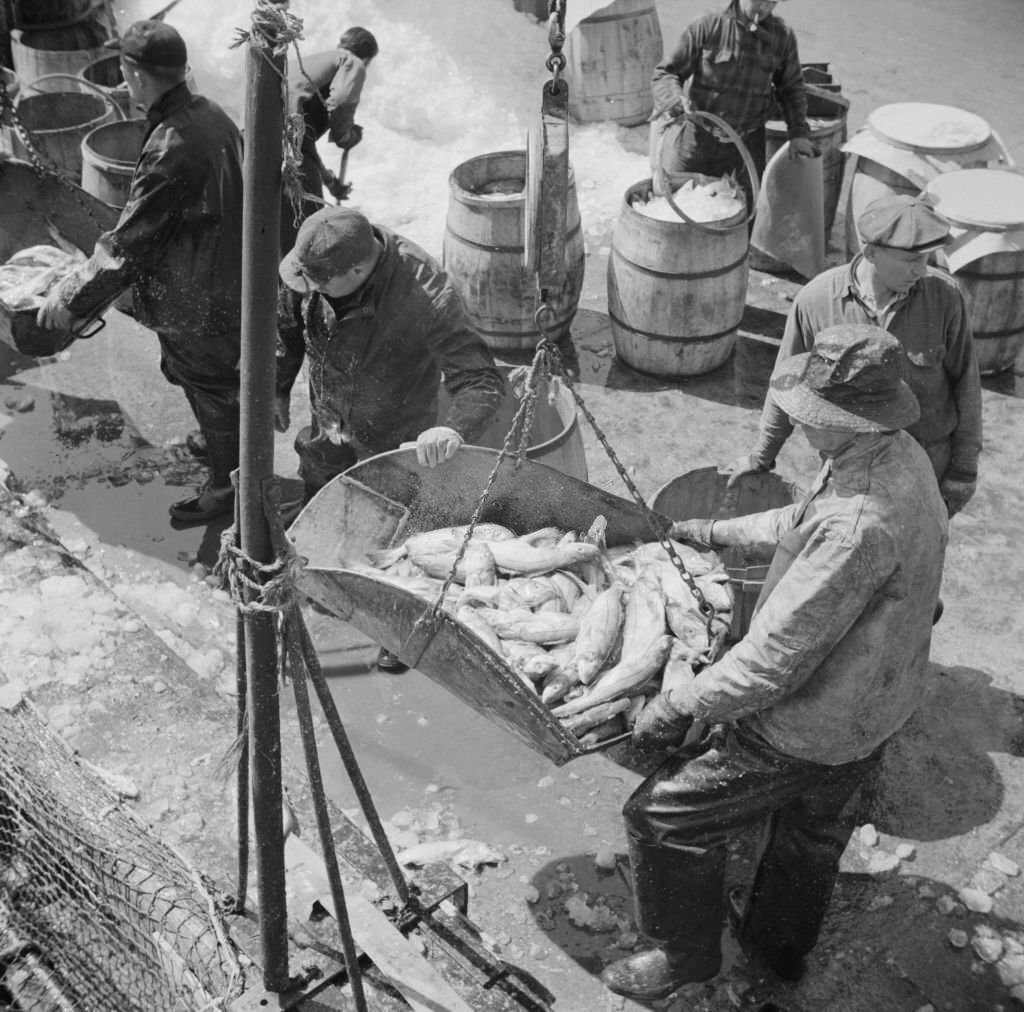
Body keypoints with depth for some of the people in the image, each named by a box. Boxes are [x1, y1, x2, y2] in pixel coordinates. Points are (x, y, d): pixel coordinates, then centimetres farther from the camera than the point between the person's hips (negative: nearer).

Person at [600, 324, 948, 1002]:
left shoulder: (859, 525, -38)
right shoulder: (899, 458, -6)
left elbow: (777, 656, -33)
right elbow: (804, 521, 14)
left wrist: (681, 707, -21)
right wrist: (718, 532, 21)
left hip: (812, 729, -10)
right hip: (877, 706, 10)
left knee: (664, 816, 2)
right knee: (815, 826, 30)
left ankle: (686, 952, 24)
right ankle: (780, 944, 55)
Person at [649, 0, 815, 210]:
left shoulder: (783, 37, -1)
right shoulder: (707, 27, -10)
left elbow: (791, 87, 14)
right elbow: (664, 74, -7)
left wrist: (798, 132, 3)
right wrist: (676, 100, -28)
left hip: (744, 146, 1)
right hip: (696, 138, -1)